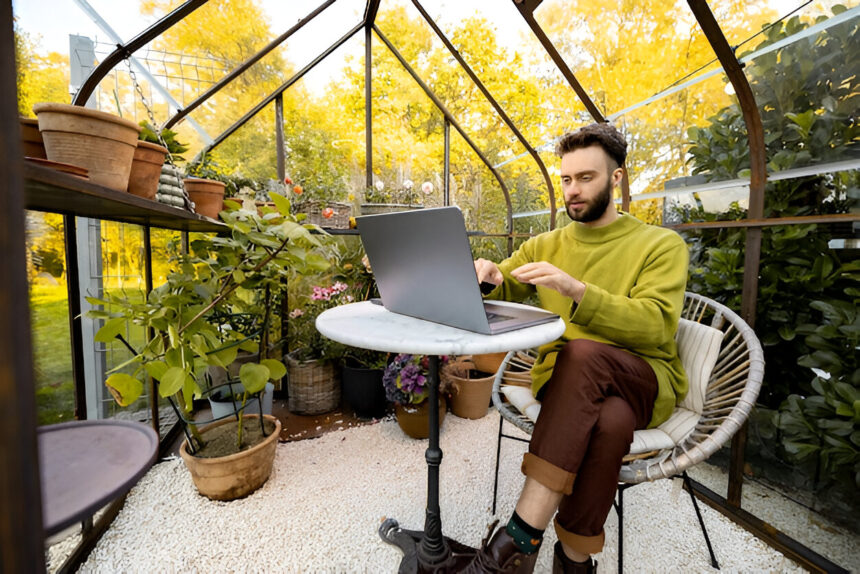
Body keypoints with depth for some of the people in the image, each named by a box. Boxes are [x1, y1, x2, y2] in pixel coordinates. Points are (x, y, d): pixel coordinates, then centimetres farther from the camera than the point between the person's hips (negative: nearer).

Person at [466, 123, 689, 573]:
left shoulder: (661, 244, 3)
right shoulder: (546, 245, 12)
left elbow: (655, 327, -13)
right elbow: (497, 293, 11)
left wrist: (577, 290, -29)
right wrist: (486, 277, -15)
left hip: (644, 381, -1)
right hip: (563, 375, 2)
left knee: (583, 353, -35)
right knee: (609, 423, -34)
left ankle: (522, 535, -27)